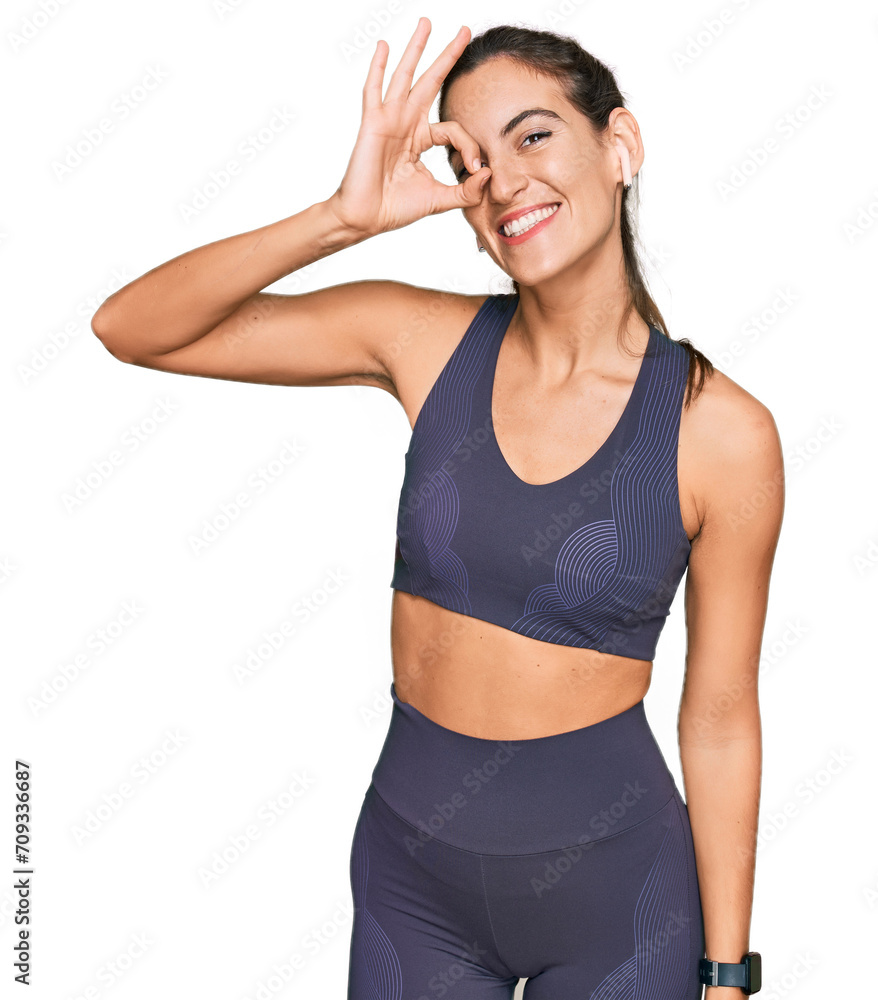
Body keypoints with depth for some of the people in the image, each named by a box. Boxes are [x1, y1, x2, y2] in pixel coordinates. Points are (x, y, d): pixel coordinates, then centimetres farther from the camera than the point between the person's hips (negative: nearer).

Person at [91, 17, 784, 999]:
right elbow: (131, 328, -11)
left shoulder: (721, 432, -14)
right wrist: (341, 218, -25)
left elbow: (720, 722, -6)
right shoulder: (426, 341, -8)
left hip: (615, 883, -2)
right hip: (411, 875, 2)